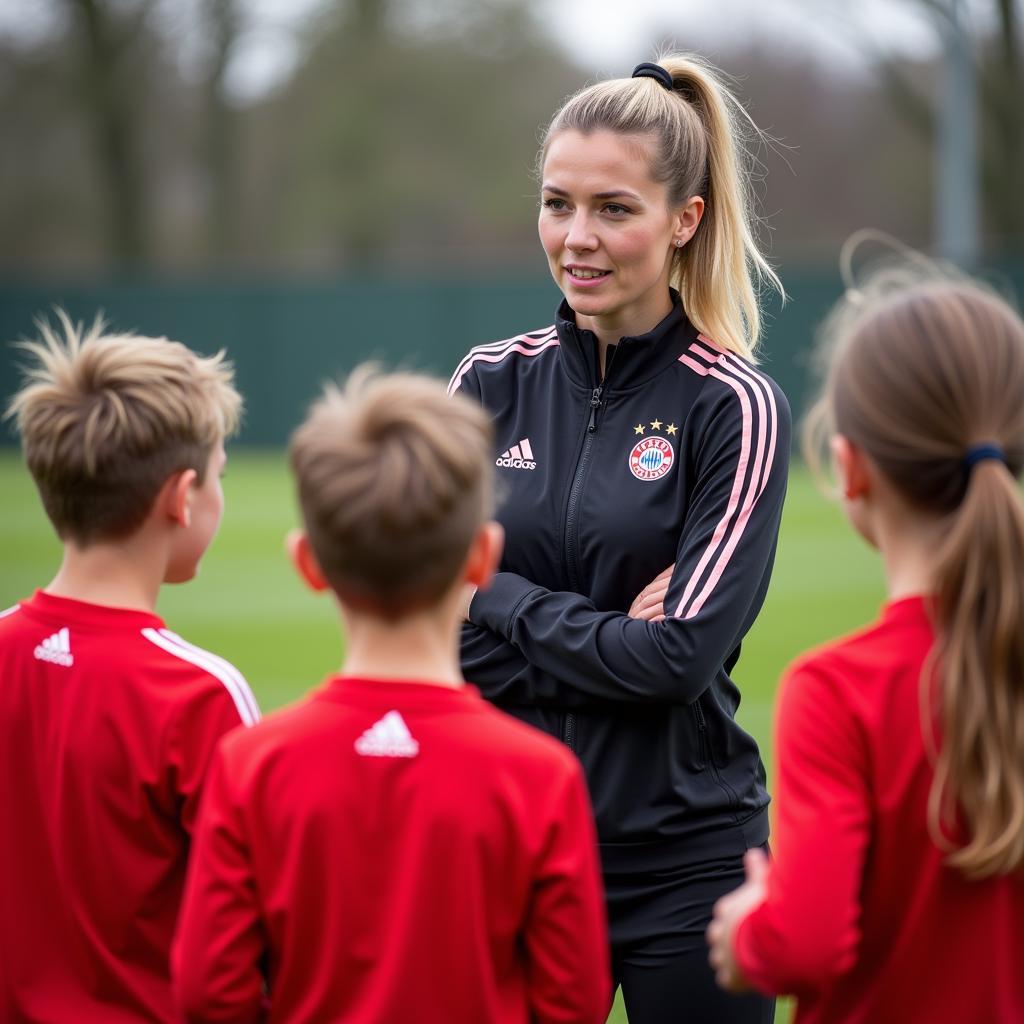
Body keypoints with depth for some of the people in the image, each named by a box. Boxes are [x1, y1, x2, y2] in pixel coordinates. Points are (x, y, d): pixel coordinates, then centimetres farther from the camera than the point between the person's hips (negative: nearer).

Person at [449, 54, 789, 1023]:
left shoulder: (736, 406, -7)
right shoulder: (490, 383, 4)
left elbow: (683, 654, -15)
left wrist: (502, 601, -8)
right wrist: (609, 635, -11)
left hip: (682, 860, -3)